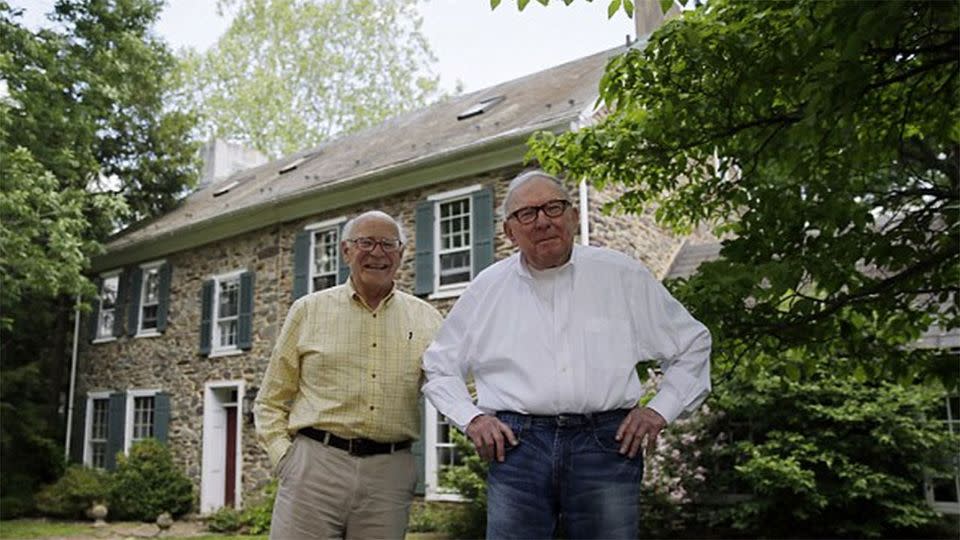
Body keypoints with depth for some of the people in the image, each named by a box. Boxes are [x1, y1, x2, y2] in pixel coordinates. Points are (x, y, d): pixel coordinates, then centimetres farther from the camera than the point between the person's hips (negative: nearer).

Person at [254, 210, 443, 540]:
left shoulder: (426, 319, 10)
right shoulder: (309, 310, 8)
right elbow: (270, 402, 11)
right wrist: (284, 456, -3)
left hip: (389, 474, 1)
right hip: (314, 465, -1)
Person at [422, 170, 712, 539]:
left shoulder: (623, 276, 7)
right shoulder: (486, 289, 10)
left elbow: (692, 344, 16)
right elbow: (439, 366, 20)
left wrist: (660, 410, 5)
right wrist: (471, 418, 5)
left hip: (606, 444, 0)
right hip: (517, 445, 1)